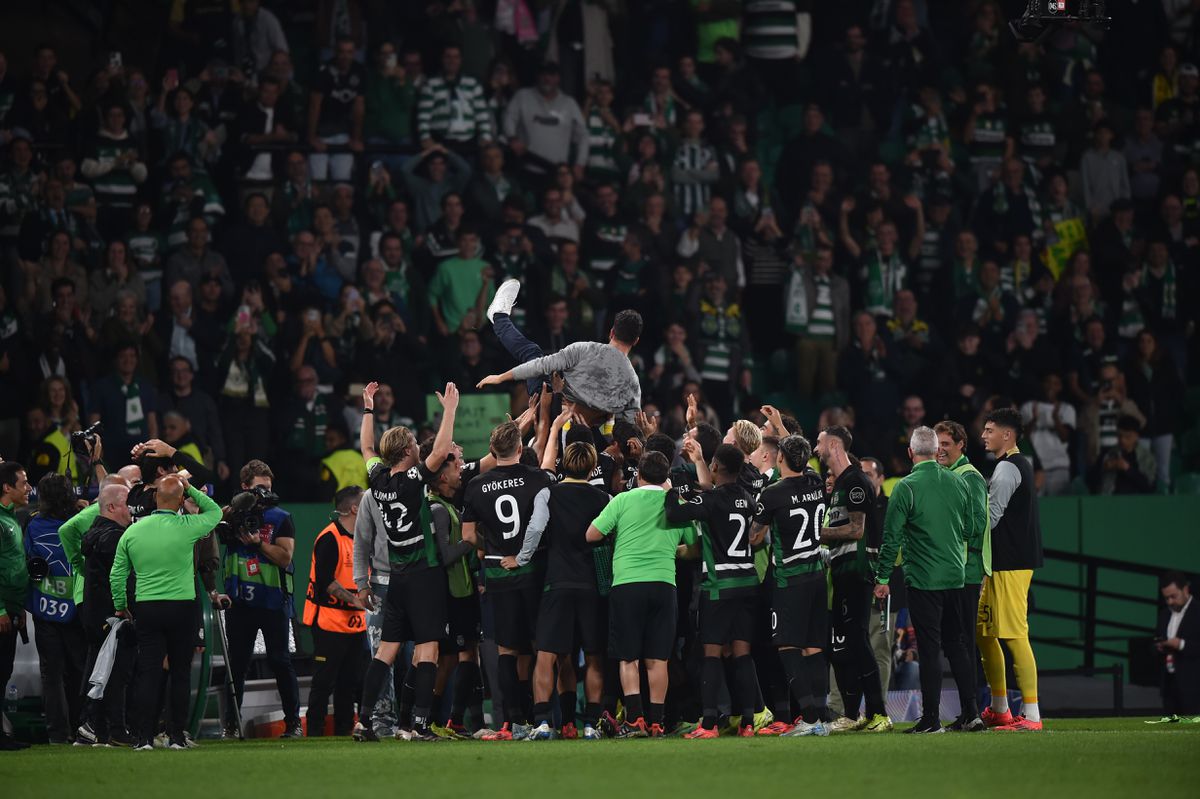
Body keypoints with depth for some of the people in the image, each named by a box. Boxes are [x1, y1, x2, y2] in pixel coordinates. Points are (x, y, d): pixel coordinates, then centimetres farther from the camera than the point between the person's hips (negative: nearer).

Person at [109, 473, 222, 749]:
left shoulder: (133, 531, 2)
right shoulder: (186, 527, -7)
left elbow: (116, 575, 8)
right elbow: (215, 511, 12)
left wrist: (120, 607, 21)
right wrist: (191, 490, 12)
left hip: (147, 609, 2)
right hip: (182, 608, -2)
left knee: (148, 673, 2)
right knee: (180, 673, 5)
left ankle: (145, 737, -3)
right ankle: (176, 735, 5)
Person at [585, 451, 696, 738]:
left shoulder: (623, 500, 1)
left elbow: (592, 534, 1)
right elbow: (694, 544, 19)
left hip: (626, 583, -2)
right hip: (664, 583, 2)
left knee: (628, 657, 2)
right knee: (657, 659, 6)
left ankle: (634, 718, -8)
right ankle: (656, 722, 5)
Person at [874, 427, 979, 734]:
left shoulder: (906, 487, -11)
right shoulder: (958, 483, 4)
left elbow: (892, 536, -9)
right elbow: (972, 528, 12)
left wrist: (883, 578, -1)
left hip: (923, 579, -5)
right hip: (956, 576, 5)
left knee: (929, 649, -2)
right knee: (957, 645, 12)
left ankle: (931, 718, -1)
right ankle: (971, 713, 9)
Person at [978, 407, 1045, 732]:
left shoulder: (1007, 468, -13)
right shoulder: (1021, 464, 19)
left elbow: (989, 519, -18)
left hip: (1010, 565, -11)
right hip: (1003, 563, 11)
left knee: (1014, 635, -12)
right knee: (984, 632, 17)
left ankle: (1031, 716, -15)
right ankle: (999, 710, 24)